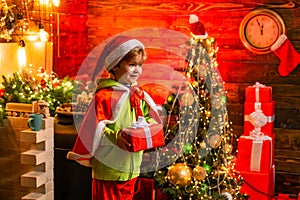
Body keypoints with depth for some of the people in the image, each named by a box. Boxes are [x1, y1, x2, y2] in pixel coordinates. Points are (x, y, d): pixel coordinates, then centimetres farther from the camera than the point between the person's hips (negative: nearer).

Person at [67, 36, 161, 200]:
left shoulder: (139, 95, 8)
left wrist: (151, 125, -4)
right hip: (108, 169, -7)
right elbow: (93, 129, -19)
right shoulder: (105, 96, -16)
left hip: (131, 168, 7)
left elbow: (148, 117, 18)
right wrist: (115, 137, -31)